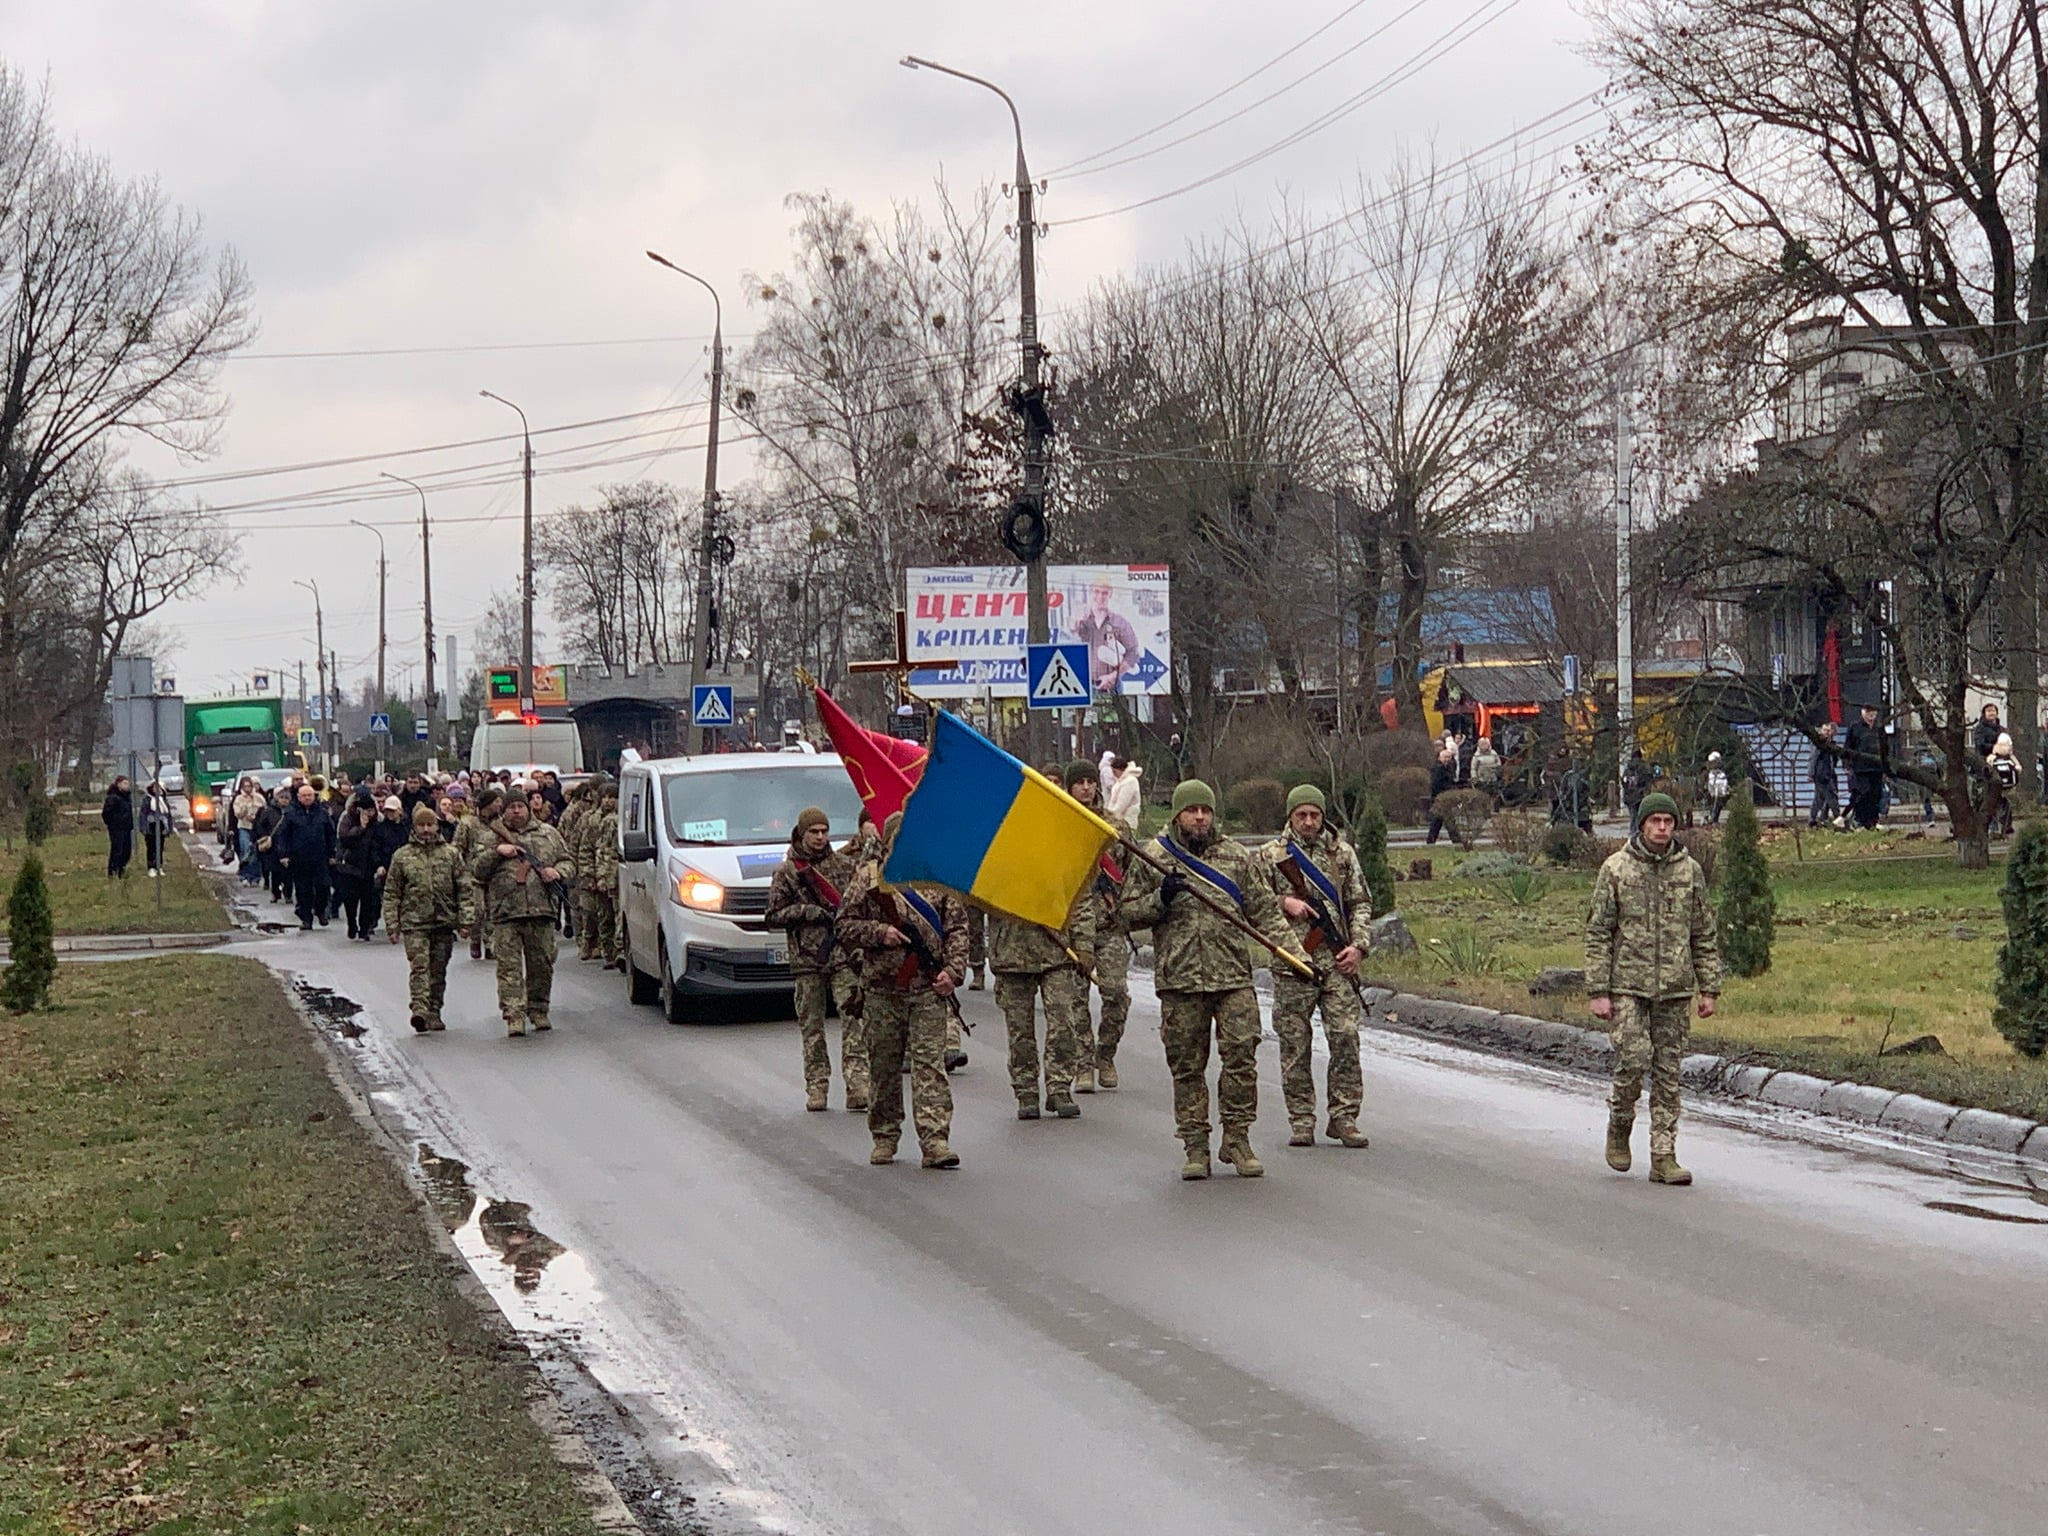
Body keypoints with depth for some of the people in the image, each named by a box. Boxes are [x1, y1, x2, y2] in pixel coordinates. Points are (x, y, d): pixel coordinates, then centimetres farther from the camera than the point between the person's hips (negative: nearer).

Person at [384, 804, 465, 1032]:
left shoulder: (450, 855, 8)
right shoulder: (402, 857, 5)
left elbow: (463, 889, 8)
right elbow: (391, 893, 7)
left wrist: (464, 919, 0)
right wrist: (392, 925, 0)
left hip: (444, 921, 2)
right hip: (414, 922, -2)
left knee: (438, 971, 7)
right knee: (419, 966, -16)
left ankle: (434, 1013, 16)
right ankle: (420, 1009, -27)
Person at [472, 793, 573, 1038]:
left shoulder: (548, 834, 14)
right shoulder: (492, 838, 11)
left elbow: (567, 862, 18)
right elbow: (476, 871, 7)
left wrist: (557, 872, -4)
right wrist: (496, 852, -7)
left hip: (542, 911, 2)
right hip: (506, 914, -2)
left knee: (542, 965, 6)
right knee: (509, 966, -7)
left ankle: (538, 1011, 19)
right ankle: (514, 1016, -10)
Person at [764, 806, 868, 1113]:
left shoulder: (844, 865, 10)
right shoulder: (786, 871, 6)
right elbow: (772, 916, 5)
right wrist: (806, 912, -8)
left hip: (844, 953, 0)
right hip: (806, 959, 0)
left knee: (851, 1018, -11)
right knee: (811, 1026, 3)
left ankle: (857, 1083, -15)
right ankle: (816, 1086, 11)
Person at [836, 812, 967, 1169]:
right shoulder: (867, 876, 5)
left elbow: (957, 929, 7)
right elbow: (846, 925, 6)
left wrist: (953, 970, -6)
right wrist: (879, 932, -11)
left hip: (928, 986, -1)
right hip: (882, 985, 1)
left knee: (930, 1061, -8)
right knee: (883, 1064, 8)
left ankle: (935, 1139, -12)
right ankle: (884, 1137, 20)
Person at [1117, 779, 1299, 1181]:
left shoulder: (1239, 858, 11)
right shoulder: (1153, 859, 7)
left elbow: (1266, 913, 11)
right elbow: (1128, 915, 8)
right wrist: (1161, 899, -11)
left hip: (1234, 977, 1)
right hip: (1179, 981, -1)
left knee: (1241, 1057, -5)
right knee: (1187, 1066, 3)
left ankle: (1237, 1139, 6)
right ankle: (1196, 1146, 10)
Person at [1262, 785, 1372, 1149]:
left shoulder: (1342, 853, 11)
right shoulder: (1272, 855, 6)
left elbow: (1360, 903, 13)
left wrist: (1358, 945, 0)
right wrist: (1283, 903, -11)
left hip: (1337, 960, 1)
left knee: (1345, 1037, -6)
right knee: (1295, 1044, 2)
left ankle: (1344, 1117, 1)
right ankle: (1301, 1120, 9)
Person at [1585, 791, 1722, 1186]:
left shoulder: (1690, 870, 7)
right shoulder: (1616, 869, -1)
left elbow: (1704, 935, 12)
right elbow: (1598, 934, -1)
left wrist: (1709, 989, 6)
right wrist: (1598, 992, -7)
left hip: (1675, 989, 3)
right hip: (1628, 985, -3)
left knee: (1668, 1073, 3)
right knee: (1633, 1058, -14)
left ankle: (1663, 1157, 7)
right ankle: (1619, 1125, 14)